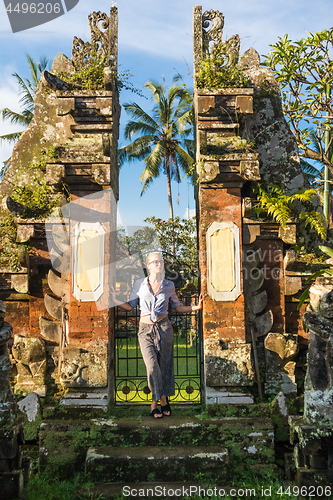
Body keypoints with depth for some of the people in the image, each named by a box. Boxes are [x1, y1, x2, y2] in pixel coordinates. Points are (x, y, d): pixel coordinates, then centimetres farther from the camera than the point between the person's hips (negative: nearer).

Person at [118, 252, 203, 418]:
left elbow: (178, 307, 11)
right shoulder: (139, 284, 3)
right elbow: (130, 305, 9)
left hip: (164, 327, 1)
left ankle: (154, 403, 21)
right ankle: (162, 399, 10)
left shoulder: (169, 286, 5)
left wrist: (196, 307, -1)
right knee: (152, 366, -11)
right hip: (146, 329, -1)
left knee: (164, 366, 3)